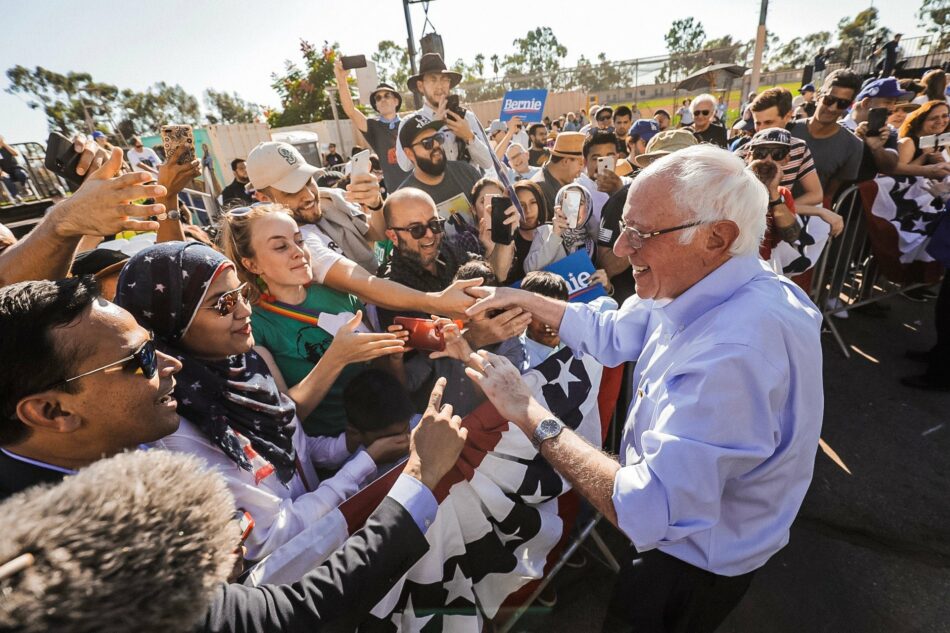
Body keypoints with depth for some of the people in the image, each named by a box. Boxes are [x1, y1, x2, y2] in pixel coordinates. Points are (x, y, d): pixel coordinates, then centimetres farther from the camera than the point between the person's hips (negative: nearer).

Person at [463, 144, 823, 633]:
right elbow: (611, 334, 2)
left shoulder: (737, 352, -40)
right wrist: (523, 299, -2)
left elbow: (648, 512, -40)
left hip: (695, 568, -6)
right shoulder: (695, 283, -11)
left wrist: (531, 416, -33)